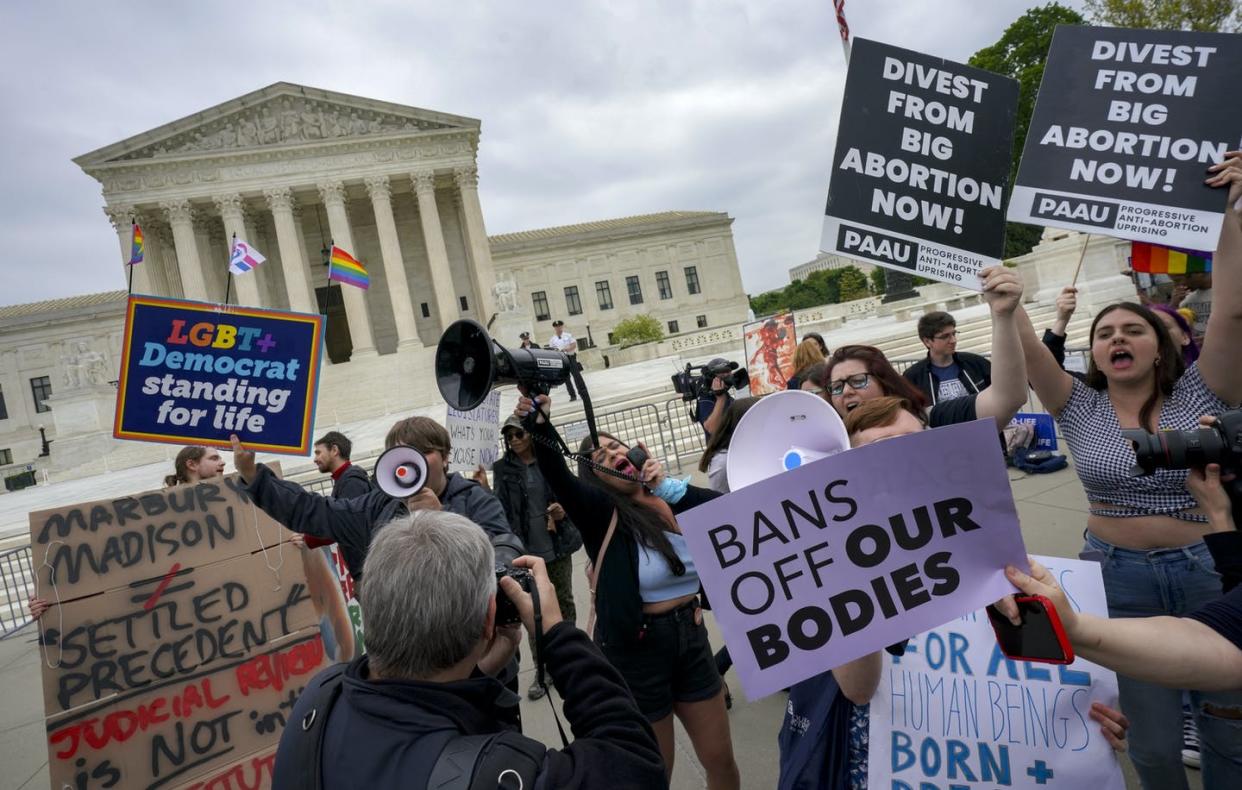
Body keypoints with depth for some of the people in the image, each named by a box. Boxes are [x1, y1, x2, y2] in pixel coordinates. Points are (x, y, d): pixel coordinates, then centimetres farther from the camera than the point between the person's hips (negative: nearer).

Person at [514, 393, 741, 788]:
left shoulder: (676, 500, 2)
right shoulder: (600, 512, -11)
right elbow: (557, 477, -29)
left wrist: (671, 487, -17)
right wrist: (540, 424, -45)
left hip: (691, 637, 4)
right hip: (636, 648, -4)